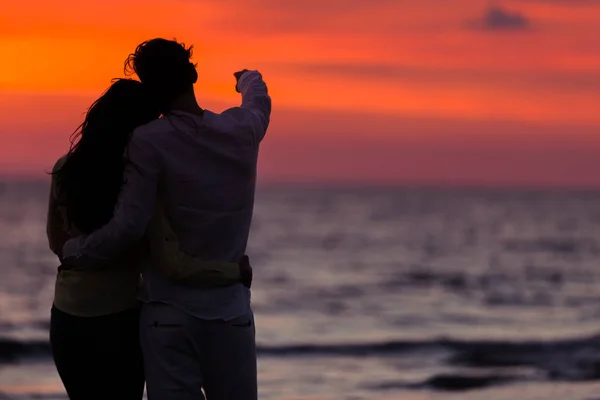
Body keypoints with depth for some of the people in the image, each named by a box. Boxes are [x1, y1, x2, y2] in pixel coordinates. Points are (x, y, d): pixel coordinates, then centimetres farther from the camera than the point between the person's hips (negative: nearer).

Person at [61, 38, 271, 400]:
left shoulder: (150, 143, -12)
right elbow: (259, 101, 28)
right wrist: (249, 79, 51)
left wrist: (72, 251, -1)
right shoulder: (242, 131, 3)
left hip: (171, 314, -3)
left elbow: (128, 227, -17)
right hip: (232, 313, 4)